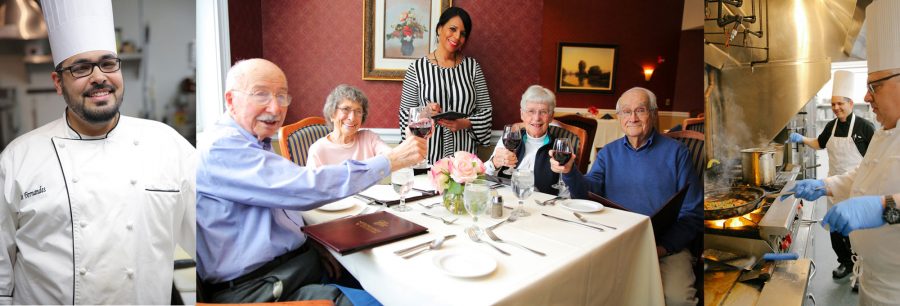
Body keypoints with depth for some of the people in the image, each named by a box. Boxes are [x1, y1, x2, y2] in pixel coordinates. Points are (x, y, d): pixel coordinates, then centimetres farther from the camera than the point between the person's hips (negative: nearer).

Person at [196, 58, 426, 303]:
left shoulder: (256, 144, 14)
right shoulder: (220, 148, -17)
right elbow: (306, 187, -26)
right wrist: (391, 160, -21)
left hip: (302, 261, 9)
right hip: (253, 286, -9)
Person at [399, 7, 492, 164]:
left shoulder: (472, 66, 3)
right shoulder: (417, 67, -1)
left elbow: (485, 110, 3)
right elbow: (406, 114, 1)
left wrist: (464, 123, -15)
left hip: (463, 153, 2)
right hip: (427, 153, -1)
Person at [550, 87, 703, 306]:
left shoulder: (675, 152, 5)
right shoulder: (608, 153, 14)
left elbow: (691, 214, 0)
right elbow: (588, 193, -2)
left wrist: (663, 247, -16)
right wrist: (569, 172, -24)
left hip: (665, 246, -2)